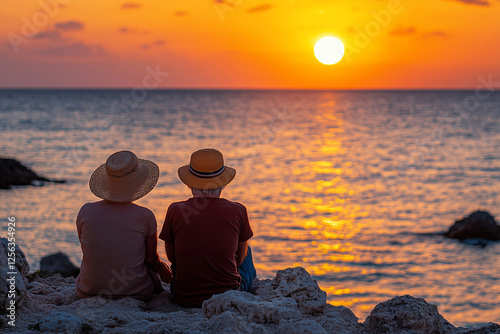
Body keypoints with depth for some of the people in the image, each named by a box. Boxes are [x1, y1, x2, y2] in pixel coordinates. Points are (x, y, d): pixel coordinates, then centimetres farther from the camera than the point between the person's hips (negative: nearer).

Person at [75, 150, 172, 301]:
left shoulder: (85, 212, -9)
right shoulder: (145, 216, -14)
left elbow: (87, 248, 7)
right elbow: (151, 258, -1)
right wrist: (165, 272, 20)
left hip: (89, 292, 2)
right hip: (135, 293, -2)